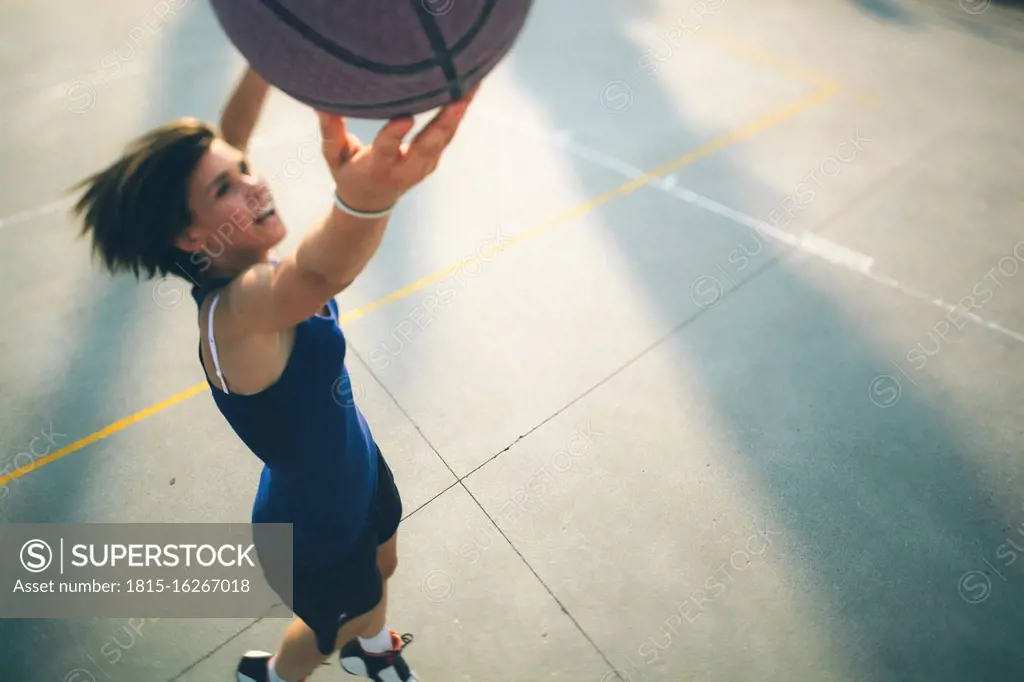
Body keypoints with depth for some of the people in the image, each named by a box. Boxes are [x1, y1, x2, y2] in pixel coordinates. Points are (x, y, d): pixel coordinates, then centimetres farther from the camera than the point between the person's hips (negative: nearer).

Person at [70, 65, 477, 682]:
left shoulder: (244, 274, -16)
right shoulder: (235, 311, -38)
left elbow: (229, 138, -6)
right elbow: (319, 273, -63)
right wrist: (364, 198, -81)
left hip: (358, 469, 7)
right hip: (313, 531, -7)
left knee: (381, 565, 33)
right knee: (329, 628, 26)